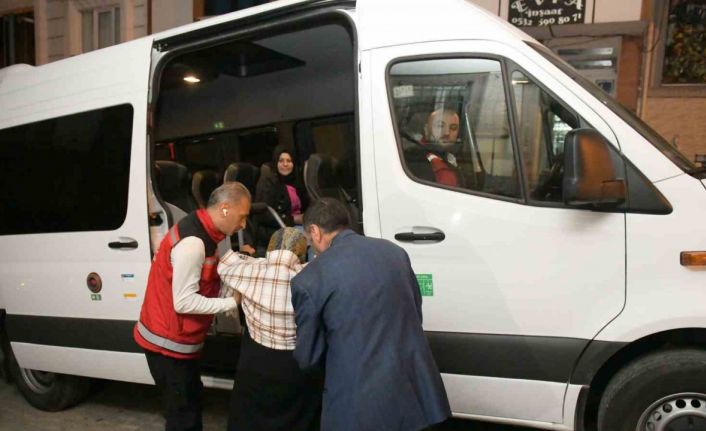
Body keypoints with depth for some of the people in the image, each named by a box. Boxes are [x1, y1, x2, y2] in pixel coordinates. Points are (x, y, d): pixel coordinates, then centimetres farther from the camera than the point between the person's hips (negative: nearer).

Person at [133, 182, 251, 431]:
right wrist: (232, 302, -19)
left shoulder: (200, 231, 4)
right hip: (168, 342, -9)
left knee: (190, 401, 22)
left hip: (176, 339, 9)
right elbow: (184, 302, -27)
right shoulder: (193, 242, -27)